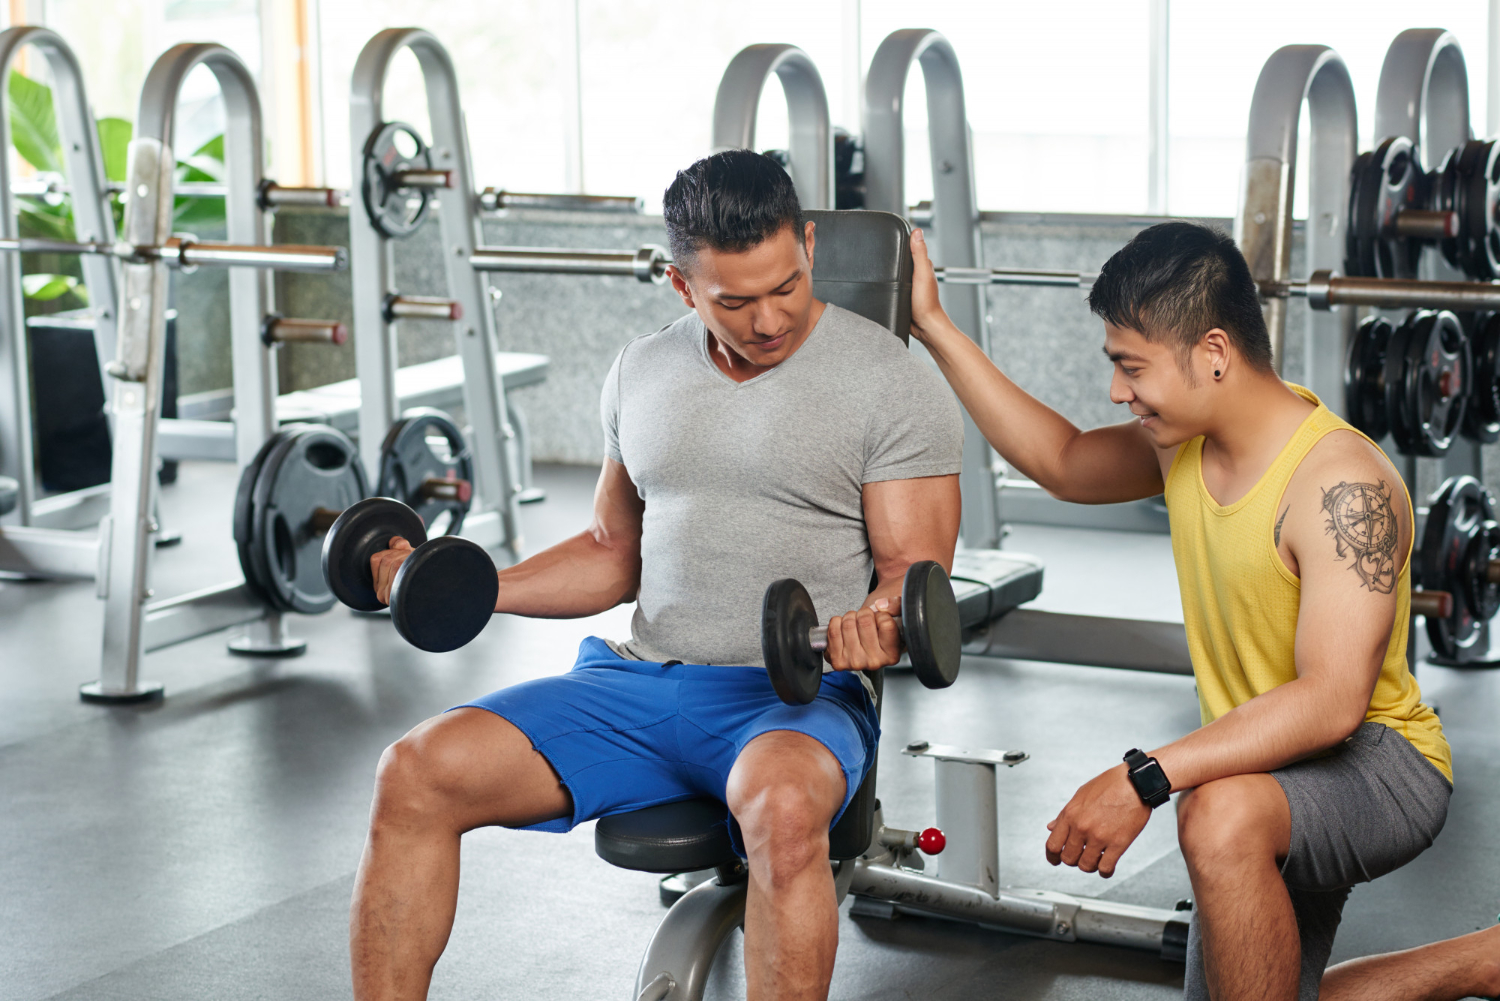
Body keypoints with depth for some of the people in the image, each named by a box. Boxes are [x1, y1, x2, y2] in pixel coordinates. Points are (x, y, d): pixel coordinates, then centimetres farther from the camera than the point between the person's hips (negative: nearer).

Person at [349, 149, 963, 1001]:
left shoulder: (892, 382, -3)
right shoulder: (644, 372, 13)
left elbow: (913, 569, -5)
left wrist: (878, 627, -29)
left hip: (795, 696, -5)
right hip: (638, 677, 5)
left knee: (782, 805, -41)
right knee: (419, 773, -15)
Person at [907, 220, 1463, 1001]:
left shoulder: (1342, 485, -27)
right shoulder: (1185, 445, -1)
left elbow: (1331, 701, -35)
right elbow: (1059, 461, 16)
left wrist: (1144, 780, -39)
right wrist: (933, 327, 13)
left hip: (1378, 761, -9)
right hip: (1267, 772, 9)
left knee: (1223, 817, -40)